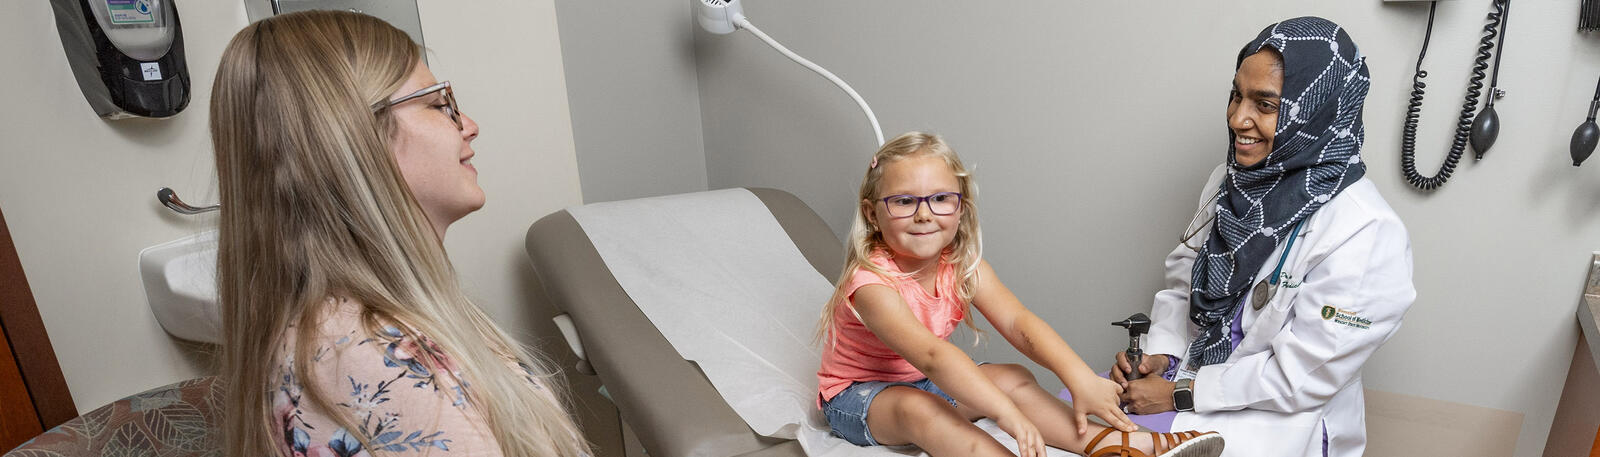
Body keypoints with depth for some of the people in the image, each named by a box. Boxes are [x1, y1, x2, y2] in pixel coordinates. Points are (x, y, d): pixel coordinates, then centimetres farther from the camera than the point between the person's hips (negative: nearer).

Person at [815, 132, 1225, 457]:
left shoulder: (963, 264, -8)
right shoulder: (872, 281, -30)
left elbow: (1017, 322, -19)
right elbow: (931, 355, -43)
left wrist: (1080, 378, -33)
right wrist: (1006, 413, -52)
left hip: (928, 380, 7)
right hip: (856, 396, -7)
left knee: (1014, 379, -13)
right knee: (917, 408, -37)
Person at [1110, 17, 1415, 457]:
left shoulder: (1365, 234, -21)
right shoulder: (1230, 179, -1)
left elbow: (1302, 375, -20)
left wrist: (1180, 395, -17)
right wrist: (1159, 354, -8)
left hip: (1281, 417, -5)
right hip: (1192, 368, 6)